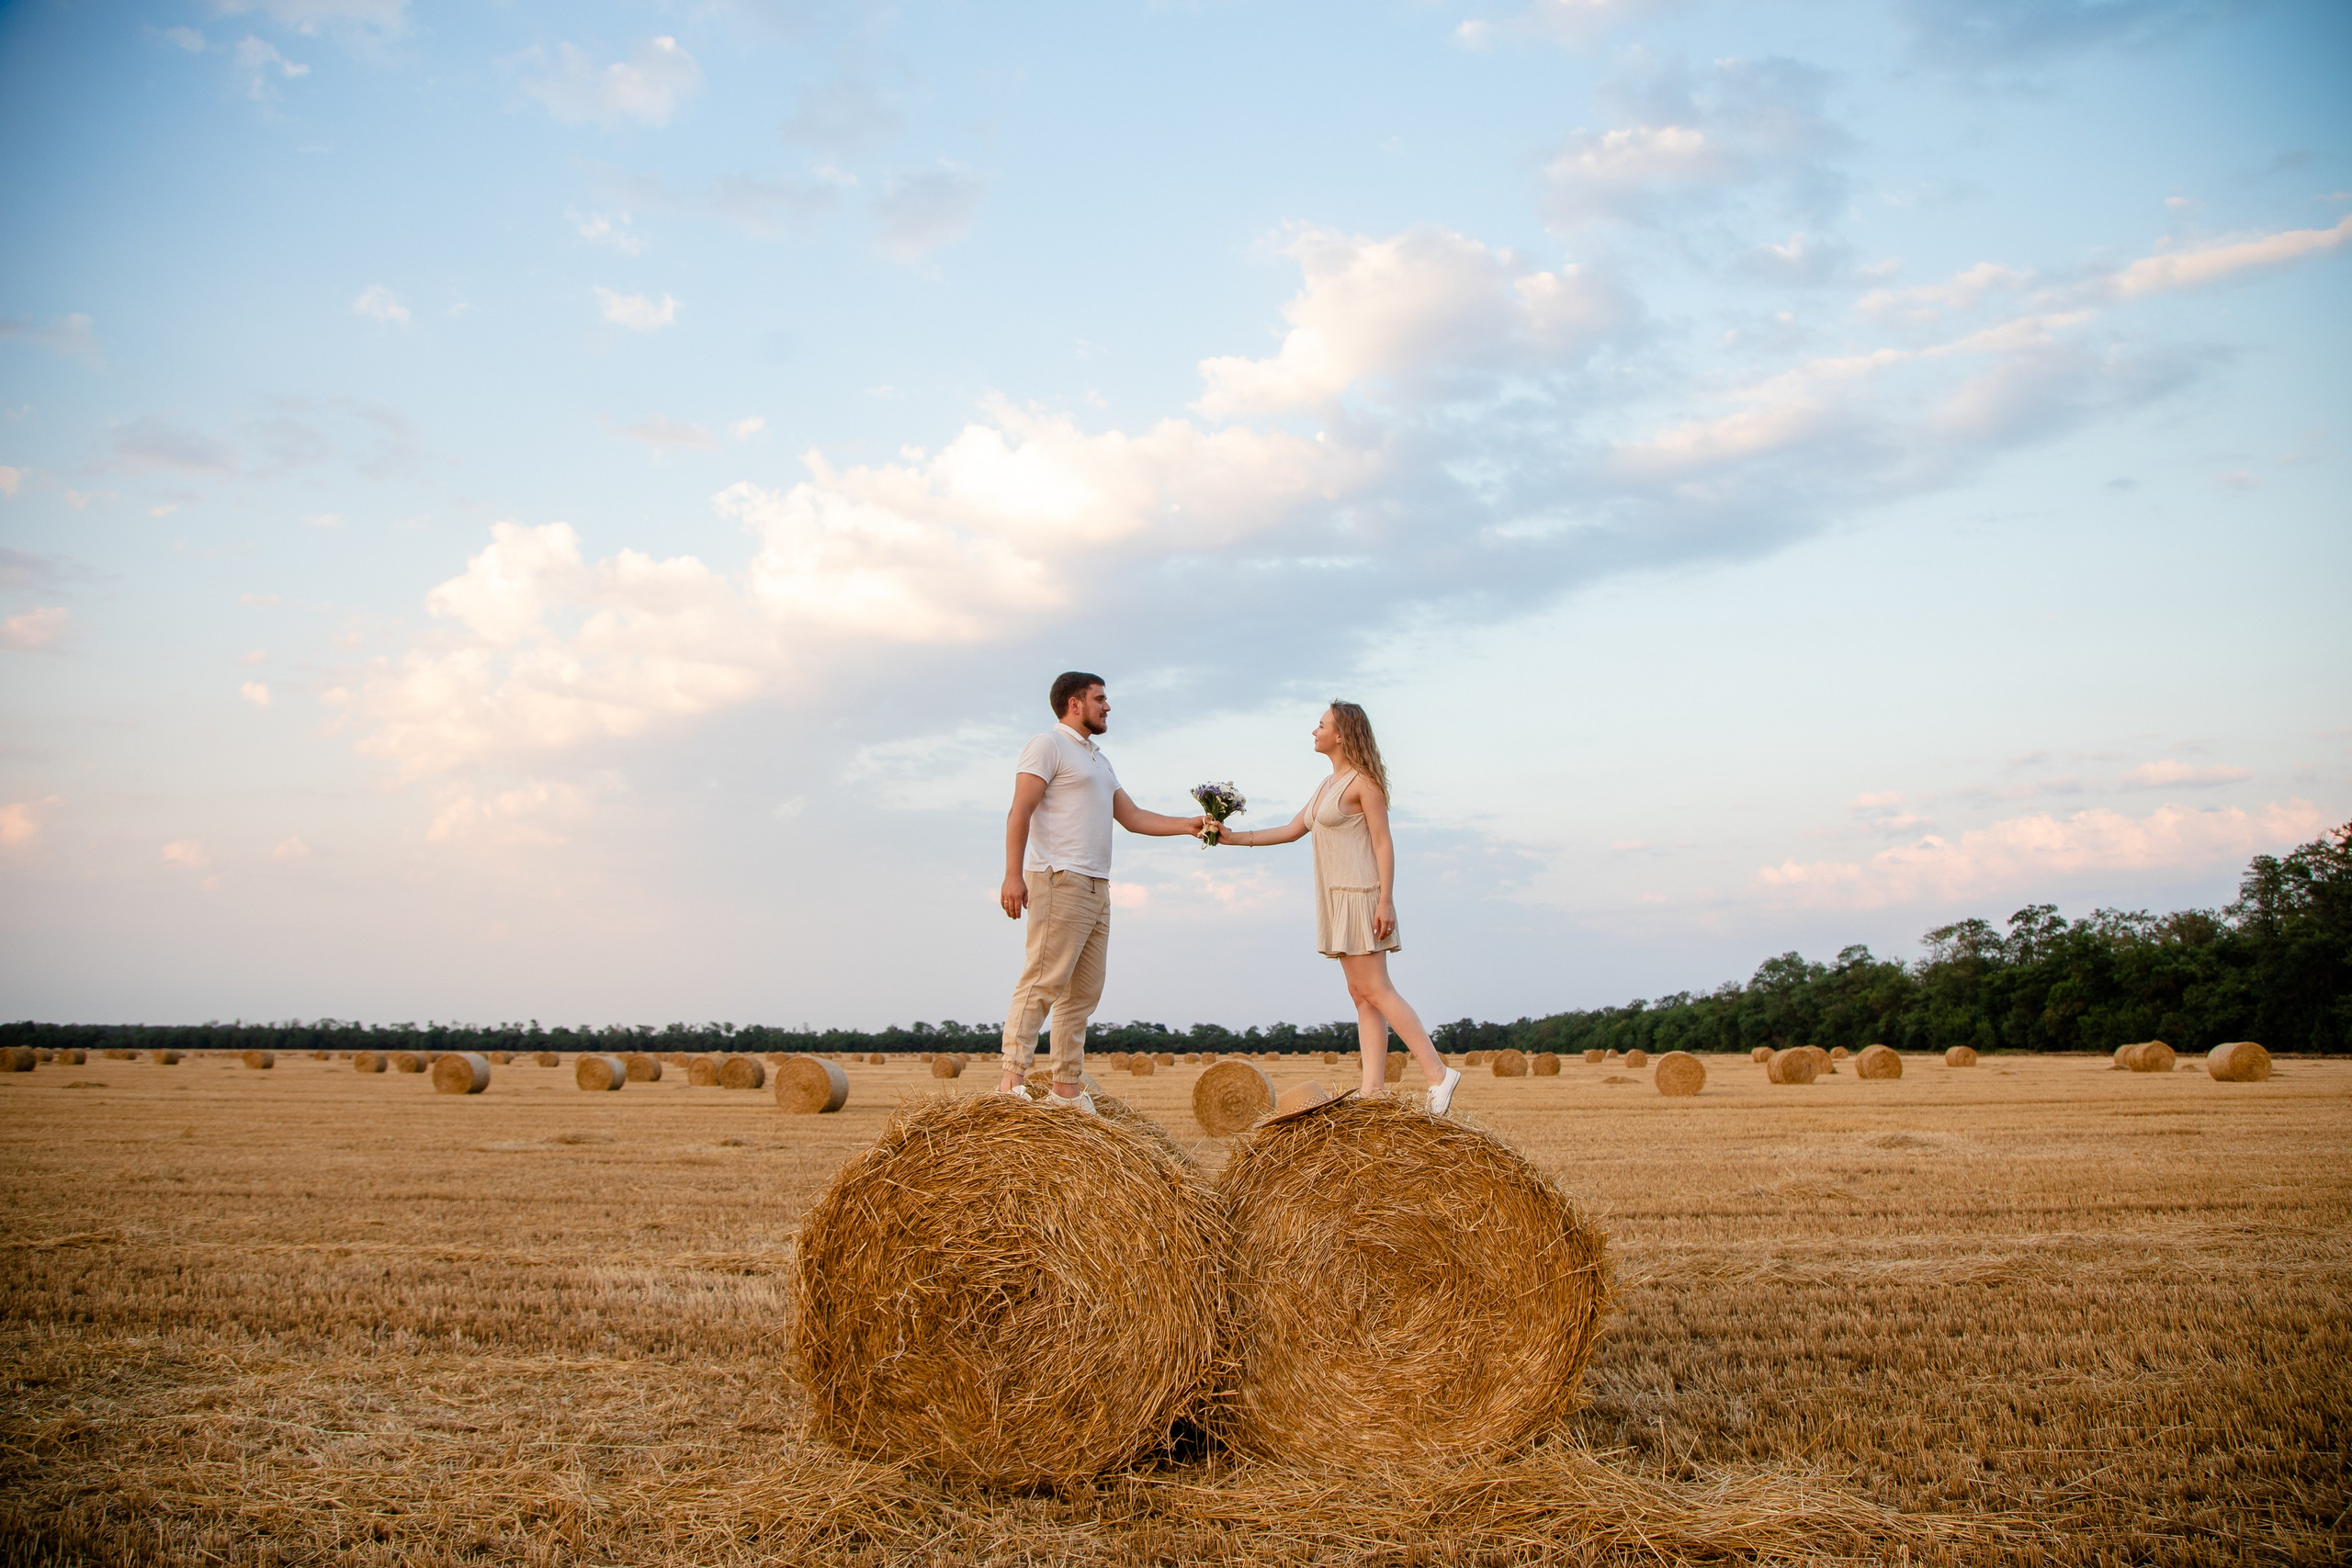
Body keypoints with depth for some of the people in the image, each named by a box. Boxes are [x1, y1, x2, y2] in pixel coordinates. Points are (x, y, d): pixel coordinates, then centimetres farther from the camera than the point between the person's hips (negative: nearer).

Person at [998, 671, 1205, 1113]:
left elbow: (1132, 816, 24)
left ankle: (1067, 1088, 9)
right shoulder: (1048, 746, -2)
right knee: (1043, 981, -15)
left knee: (1083, 992, 6)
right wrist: (1013, 874, -21)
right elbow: (1020, 811, -11)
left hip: (1097, 888, 9)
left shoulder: (1098, 759, 26)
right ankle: (1012, 1079, -17)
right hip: (1060, 879, -9)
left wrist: (1189, 825, 15)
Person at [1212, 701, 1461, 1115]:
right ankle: (1373, 1090, 3)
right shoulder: (1328, 784, 17)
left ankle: (1438, 1073, -11)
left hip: (1361, 895, -9)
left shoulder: (1363, 781, -9)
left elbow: (1383, 843, -13)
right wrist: (1235, 839, 16)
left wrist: (1386, 900, -20)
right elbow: (1293, 830, 21)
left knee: (1374, 990, -12)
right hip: (1337, 897, 9)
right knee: (1361, 995, 4)